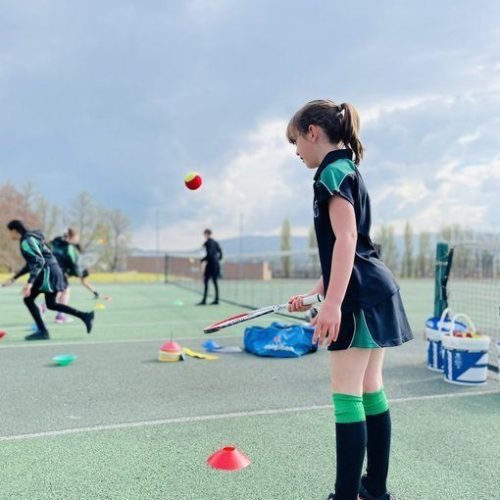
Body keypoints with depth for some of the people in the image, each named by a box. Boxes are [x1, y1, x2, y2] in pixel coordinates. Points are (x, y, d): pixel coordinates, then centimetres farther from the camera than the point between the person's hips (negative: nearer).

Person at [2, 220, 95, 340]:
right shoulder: (29, 239, 19)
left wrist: (30, 283, -29)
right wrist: (14, 278, 27)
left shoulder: (27, 241, -12)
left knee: (28, 299, -2)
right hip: (53, 271, 10)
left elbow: (39, 262, -23)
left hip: (47, 272, -10)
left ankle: (43, 331, 0)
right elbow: (31, 264, 25)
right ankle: (85, 316, 9)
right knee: (51, 304, 14)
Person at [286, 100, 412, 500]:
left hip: (360, 295, -10)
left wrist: (333, 303, -25)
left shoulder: (333, 171, -8)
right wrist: (314, 295, 25)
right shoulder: (346, 171, 21)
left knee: (347, 394, -5)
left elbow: (346, 239, -20)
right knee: (370, 391, 13)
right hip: (374, 291, 10)